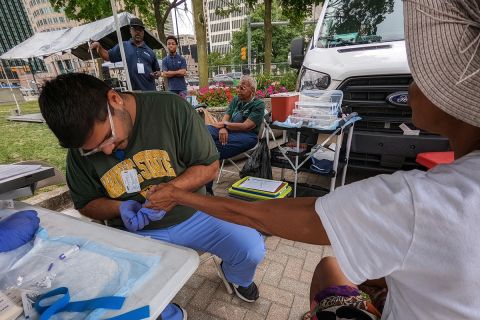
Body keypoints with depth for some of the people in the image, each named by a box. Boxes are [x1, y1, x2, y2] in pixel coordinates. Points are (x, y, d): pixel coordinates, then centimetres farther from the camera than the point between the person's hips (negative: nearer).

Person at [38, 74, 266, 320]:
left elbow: (209, 165, -11)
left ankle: (235, 276, 25)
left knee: (252, 249, -16)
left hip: (191, 215, -1)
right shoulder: (81, 147, -4)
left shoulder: (171, 109, -16)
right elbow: (86, 204, 6)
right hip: (136, 231, 3)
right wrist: (121, 208, -15)